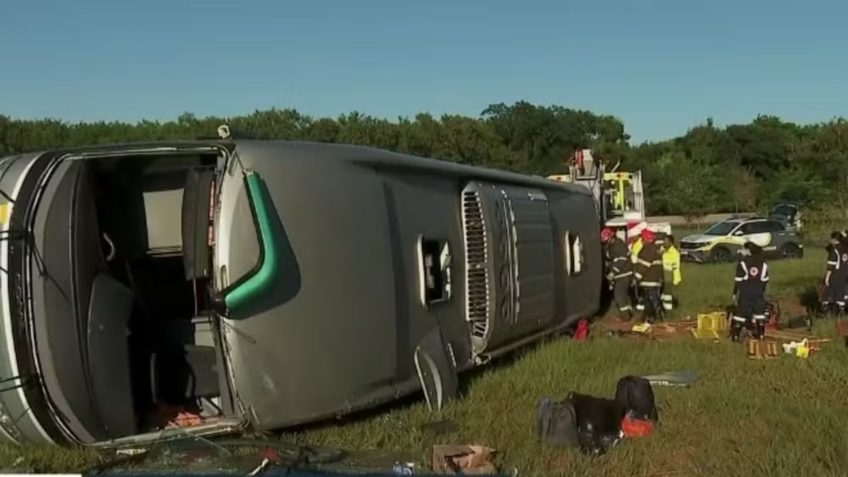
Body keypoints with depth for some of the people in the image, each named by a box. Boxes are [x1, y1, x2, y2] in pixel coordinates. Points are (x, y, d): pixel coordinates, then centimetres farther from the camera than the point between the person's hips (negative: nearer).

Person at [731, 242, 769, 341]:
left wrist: (735, 292, -2)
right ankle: (760, 334, 15)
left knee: (741, 312, 0)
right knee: (759, 311, 13)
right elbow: (765, 279, 8)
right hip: (758, 291, 3)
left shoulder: (743, 261, -8)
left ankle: (735, 335, -1)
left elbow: (738, 279, -9)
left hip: (745, 291, -3)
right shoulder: (763, 262, 5)